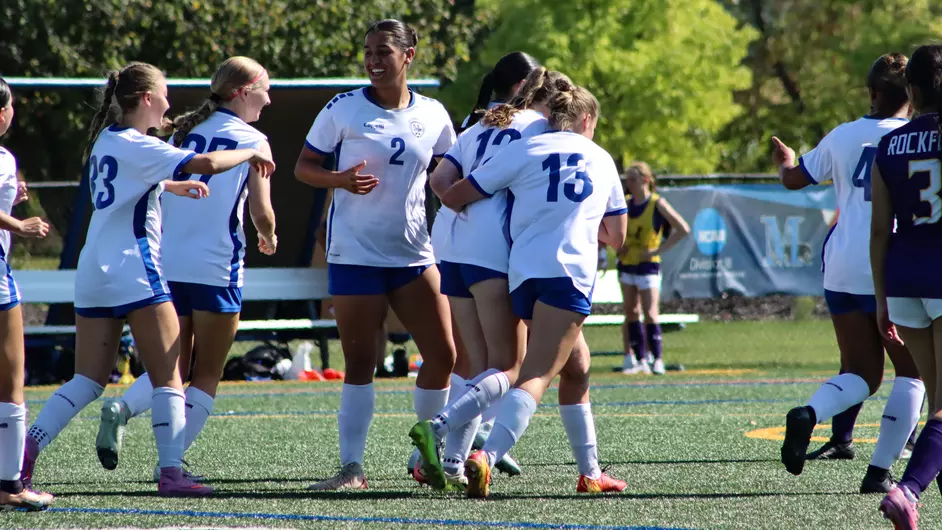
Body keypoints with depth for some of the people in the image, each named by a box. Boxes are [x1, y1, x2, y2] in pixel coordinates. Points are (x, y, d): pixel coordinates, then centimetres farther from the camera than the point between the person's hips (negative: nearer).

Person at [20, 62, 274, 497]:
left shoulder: (105, 141, 15)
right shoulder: (136, 146, -11)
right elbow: (206, 163, -21)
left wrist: (175, 187, 34)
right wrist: (251, 153, -5)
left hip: (92, 277, 8)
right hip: (133, 273, -8)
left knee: (88, 381, 7)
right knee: (168, 379, -2)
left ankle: (25, 451, -7)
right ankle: (170, 473, -7)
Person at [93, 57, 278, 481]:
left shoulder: (184, 132, 12)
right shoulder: (253, 141, -1)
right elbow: (261, 213, -4)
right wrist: (268, 238, 17)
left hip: (168, 266, 5)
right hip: (216, 268, -5)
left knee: (173, 371, 15)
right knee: (207, 377, 6)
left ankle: (122, 408, -13)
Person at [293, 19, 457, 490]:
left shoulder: (432, 115, 4)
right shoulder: (343, 109, -5)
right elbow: (303, 167, -2)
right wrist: (340, 180, -21)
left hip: (414, 254, 3)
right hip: (355, 254, -3)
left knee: (443, 354, 1)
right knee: (360, 363, -5)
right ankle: (351, 466, -1)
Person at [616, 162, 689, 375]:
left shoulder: (657, 204, -10)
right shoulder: (625, 203, 6)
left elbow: (683, 229, -11)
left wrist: (658, 250, -15)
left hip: (647, 265, -6)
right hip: (626, 264, 6)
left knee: (649, 313, -13)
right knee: (631, 312, 5)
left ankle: (657, 359, -7)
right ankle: (640, 360, 10)